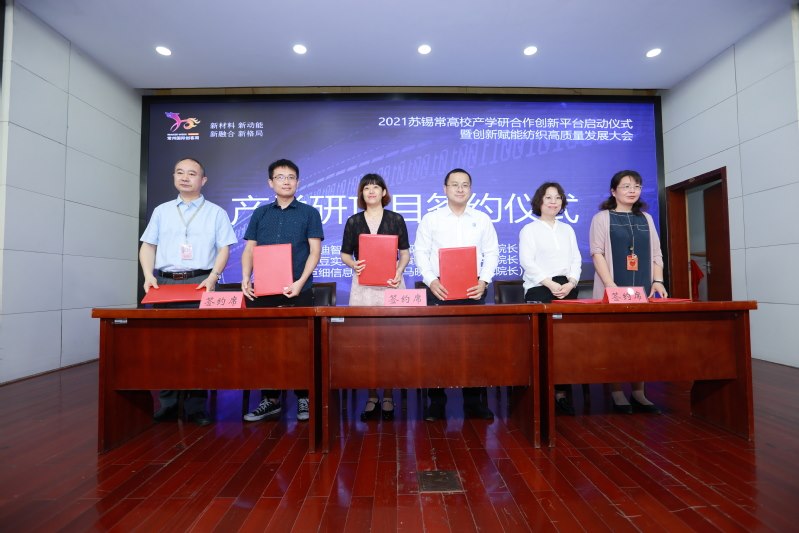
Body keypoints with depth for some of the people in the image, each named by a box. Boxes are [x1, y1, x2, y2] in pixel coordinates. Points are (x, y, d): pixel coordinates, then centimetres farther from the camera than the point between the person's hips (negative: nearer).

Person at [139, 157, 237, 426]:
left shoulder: (216, 213, 8)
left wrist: (212, 278, -13)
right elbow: (148, 246, 14)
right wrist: (149, 275, -2)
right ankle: (167, 404, 12)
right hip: (164, 282, 3)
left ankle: (197, 406, 5)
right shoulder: (161, 211, 17)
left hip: (199, 282, -3)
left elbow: (224, 249, 2)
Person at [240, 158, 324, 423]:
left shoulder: (309, 213, 6)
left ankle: (303, 397, 17)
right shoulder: (260, 214, 14)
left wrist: (300, 282, -14)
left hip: (298, 291, -3)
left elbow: (315, 251, -2)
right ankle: (270, 399, 21)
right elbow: (249, 249, 12)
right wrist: (246, 278, -4)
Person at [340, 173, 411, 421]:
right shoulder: (353, 221, 9)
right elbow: (345, 254, 10)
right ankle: (371, 397, 14)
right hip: (363, 285, 1)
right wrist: (354, 264, -11)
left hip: (391, 284, -1)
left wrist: (399, 272, -12)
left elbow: (405, 252, 6)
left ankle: (388, 397, 12)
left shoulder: (396, 219, 6)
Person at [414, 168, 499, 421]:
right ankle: (436, 401, 12)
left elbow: (491, 252, 9)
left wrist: (484, 280, -5)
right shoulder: (431, 219, 6)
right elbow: (420, 252, 3)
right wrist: (431, 280, -10)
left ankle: (474, 400, 16)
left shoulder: (482, 219, 11)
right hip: (439, 289, -1)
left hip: (473, 290, 2)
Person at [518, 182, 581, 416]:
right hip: (540, 288, -4)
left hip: (567, 288, 5)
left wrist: (570, 283, -7)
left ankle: (562, 390, 6)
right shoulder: (529, 229, 4)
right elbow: (527, 262, -7)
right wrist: (551, 284, -16)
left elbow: (576, 260, 11)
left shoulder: (568, 230, 20)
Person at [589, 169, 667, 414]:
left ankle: (638, 393, 13)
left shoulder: (646, 219, 17)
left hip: (643, 290, 4)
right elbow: (597, 253, -6)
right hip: (613, 291, -4)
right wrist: (610, 284, -17)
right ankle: (617, 393, 5)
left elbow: (656, 253, 15)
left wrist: (658, 280, -1)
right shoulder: (602, 218, 3)